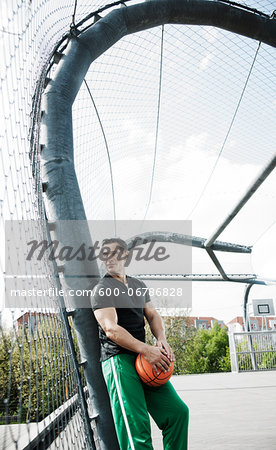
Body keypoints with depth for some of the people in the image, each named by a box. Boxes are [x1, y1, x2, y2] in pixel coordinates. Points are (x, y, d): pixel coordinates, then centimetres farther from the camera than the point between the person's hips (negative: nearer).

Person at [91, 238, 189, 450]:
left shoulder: (138, 285, 19)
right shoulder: (102, 289, -4)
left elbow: (153, 315, 18)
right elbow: (111, 329, -15)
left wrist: (162, 340, -4)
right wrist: (145, 349, -23)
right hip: (118, 359, -6)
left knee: (178, 411, 2)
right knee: (135, 424, -12)